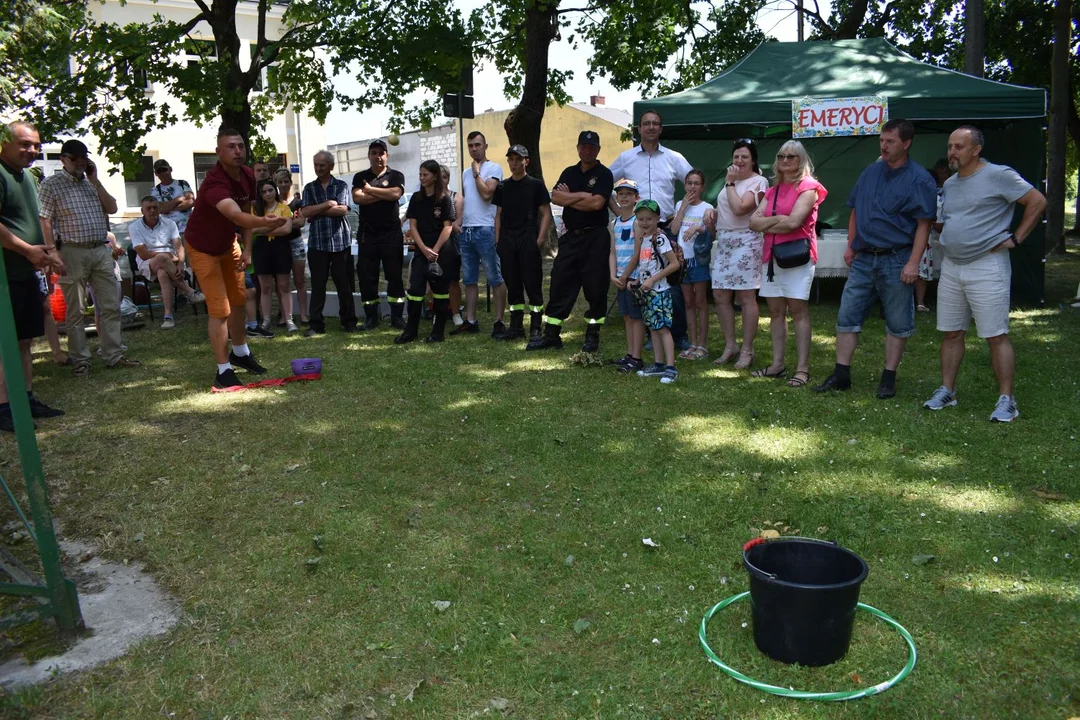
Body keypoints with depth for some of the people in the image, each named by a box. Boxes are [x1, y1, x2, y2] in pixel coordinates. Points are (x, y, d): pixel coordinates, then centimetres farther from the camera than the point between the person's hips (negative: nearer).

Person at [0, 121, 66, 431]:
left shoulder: (28, 176, 18)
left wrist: (48, 251, 11)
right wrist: (28, 250, -20)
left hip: (28, 273, 9)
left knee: (25, 339, 13)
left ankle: (27, 398, 21)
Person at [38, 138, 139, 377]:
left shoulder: (92, 182, 17)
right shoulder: (52, 184, 0)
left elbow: (112, 208, 6)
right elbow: (45, 221, -6)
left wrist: (94, 180, 1)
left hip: (102, 251, 5)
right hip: (72, 253, -5)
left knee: (111, 306, 5)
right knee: (76, 311, 2)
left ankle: (114, 355, 12)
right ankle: (81, 361, 9)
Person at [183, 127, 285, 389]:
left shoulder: (248, 175, -11)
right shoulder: (214, 182, -36)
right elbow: (236, 215, -53)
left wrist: (247, 249, -2)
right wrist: (265, 222, -72)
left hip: (228, 243, 8)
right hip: (203, 248, -8)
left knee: (238, 299, 19)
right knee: (220, 309, -10)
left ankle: (240, 352, 39)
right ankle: (223, 371, 1)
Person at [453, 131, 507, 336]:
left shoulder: (493, 168, -3)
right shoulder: (466, 172, 19)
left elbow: (486, 194, -16)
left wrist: (476, 172, -6)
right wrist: (458, 220, 9)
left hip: (485, 230, -7)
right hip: (465, 231, 8)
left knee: (495, 278, -4)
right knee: (469, 279, 10)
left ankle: (499, 321, 0)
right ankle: (470, 321, 17)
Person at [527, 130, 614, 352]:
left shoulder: (604, 174, -2)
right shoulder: (569, 173, 14)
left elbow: (597, 203, -16)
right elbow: (555, 197, 0)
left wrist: (569, 198, -5)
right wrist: (582, 196, -10)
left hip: (595, 237, -5)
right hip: (570, 236, 5)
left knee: (595, 287, 0)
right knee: (559, 284, 4)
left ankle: (592, 335, 12)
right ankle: (551, 334, 11)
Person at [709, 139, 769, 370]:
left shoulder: (758, 181, -6)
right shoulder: (732, 180, 19)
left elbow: (739, 208, -19)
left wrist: (729, 183, -9)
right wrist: (713, 214, 9)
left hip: (745, 242, -8)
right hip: (723, 243, 8)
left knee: (746, 298, -4)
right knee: (720, 296, 6)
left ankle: (747, 351, 3)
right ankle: (730, 346, 17)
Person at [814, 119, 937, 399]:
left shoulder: (919, 179, -7)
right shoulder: (871, 172, 10)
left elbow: (924, 224, -11)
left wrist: (913, 263, -18)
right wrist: (850, 246, 11)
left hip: (896, 260, -5)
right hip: (863, 258, 5)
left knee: (897, 323, 5)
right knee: (846, 316, 4)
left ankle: (888, 378, 15)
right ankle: (841, 375, 11)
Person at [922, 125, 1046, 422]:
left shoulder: (998, 176, -8)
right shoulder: (949, 184, 13)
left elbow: (1037, 201, -7)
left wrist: (1015, 238, -9)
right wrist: (936, 223, 4)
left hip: (987, 267, -7)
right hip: (950, 266, 7)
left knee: (997, 336, -4)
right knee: (951, 333, 10)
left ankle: (1006, 400, 2)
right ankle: (947, 391, 19)